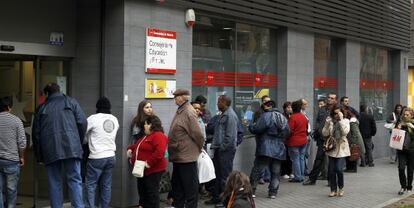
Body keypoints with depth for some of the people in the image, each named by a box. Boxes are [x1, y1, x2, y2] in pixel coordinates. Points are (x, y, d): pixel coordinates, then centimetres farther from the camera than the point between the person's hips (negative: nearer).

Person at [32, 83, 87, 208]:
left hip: (50, 150, 2)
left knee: (54, 182, 7)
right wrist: (79, 142, 14)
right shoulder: (71, 102, 12)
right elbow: (82, 122, 2)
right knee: (75, 180, -1)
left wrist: (39, 156, 19)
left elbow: (36, 133, 14)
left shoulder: (41, 108, 16)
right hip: (71, 146, -1)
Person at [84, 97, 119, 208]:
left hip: (97, 157, -5)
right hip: (111, 156, 5)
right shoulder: (115, 119, 8)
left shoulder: (93, 118, -9)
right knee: (106, 185, 9)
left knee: (91, 185, 1)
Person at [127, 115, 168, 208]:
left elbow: (159, 152, -30)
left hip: (153, 170, -11)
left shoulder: (158, 136, -17)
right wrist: (130, 148, 14)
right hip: (142, 170, 11)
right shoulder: (146, 136, 18)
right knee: (142, 191, 16)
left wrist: (149, 163, -29)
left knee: (152, 192, -4)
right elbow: (137, 146, 34)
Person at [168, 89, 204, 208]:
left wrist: (199, 149, -7)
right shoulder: (180, 111, 11)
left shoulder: (189, 113, -18)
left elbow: (197, 134, -20)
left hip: (187, 157, -10)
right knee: (177, 185, 18)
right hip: (178, 156, 10)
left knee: (190, 186, 1)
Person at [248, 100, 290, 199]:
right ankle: (273, 192, 10)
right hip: (279, 150, 7)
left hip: (266, 149, -6)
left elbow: (257, 129, -16)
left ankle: (251, 190, 3)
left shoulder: (266, 116, -11)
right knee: (275, 172, 10)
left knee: (257, 169, 0)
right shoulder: (283, 118, 13)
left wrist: (251, 126, 3)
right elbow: (287, 132, 17)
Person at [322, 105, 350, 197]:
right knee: (331, 170, 3)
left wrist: (341, 120, -19)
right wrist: (327, 124, -16)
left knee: (339, 169, -13)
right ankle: (333, 189, 18)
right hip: (332, 148, 3)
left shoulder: (345, 121, -1)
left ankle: (341, 188, 10)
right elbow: (325, 133, -3)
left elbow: (345, 132, -19)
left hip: (342, 148, -2)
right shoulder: (330, 120, 3)